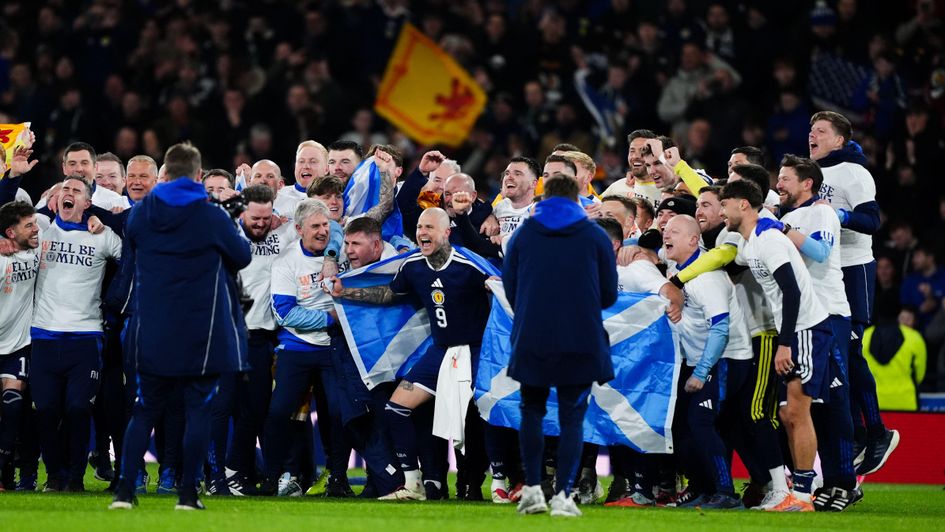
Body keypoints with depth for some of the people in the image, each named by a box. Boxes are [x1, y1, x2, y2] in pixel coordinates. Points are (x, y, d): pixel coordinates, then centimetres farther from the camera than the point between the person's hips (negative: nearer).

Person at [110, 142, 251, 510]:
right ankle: (188, 494, 1)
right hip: (201, 336, -3)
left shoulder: (140, 214, 0)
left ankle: (125, 490, 3)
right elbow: (242, 256, 3)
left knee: (144, 411, 11)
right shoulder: (212, 218, -9)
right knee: (198, 411, 5)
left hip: (152, 334, 3)